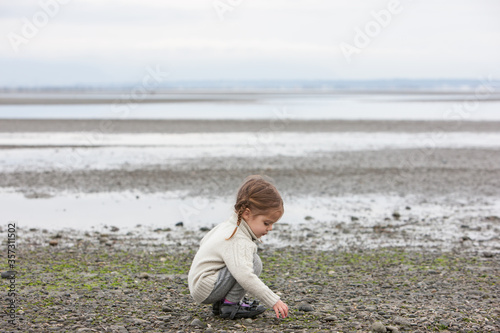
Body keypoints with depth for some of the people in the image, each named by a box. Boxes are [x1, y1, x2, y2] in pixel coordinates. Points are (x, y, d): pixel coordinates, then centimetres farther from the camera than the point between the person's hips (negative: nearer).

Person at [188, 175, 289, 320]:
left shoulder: (228, 226, 9)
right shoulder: (239, 241, -24)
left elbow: (204, 242, 25)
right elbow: (244, 276, -36)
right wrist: (273, 301, -34)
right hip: (205, 290, -11)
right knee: (254, 262, -22)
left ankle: (220, 302, 15)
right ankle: (229, 305, -12)